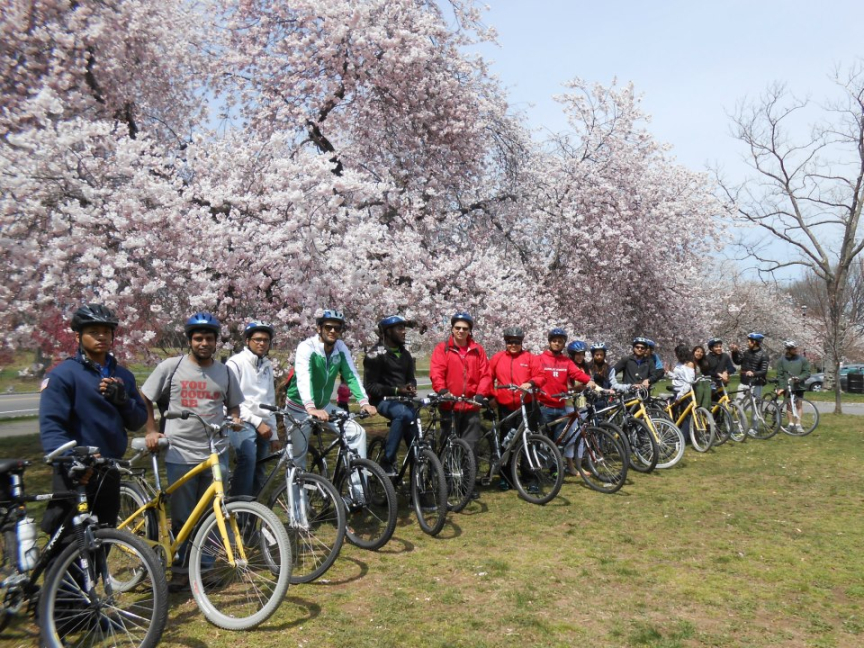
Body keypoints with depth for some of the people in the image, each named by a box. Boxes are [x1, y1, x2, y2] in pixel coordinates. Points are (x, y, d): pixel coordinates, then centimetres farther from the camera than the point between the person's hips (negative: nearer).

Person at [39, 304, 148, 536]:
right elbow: (51, 425, -14)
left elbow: (138, 420, 11)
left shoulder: (123, 376, 13)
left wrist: (122, 400, -9)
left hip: (109, 472, 6)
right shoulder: (62, 374, -7)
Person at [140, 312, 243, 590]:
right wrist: (151, 431, -1)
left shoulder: (225, 372, 6)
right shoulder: (171, 367, -2)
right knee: (182, 518, 5)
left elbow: (233, 406, 19)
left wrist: (235, 419, -3)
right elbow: (144, 399, 8)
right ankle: (180, 570, 20)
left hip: (216, 453, 2)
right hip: (181, 454, -2)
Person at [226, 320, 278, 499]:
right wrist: (257, 422, -13)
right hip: (243, 423, -6)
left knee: (258, 472, 3)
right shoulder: (236, 362, -3)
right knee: (248, 460, -27)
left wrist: (273, 432, 17)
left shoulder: (267, 366, 18)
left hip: (264, 426, 6)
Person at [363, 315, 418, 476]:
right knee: (404, 414, -34)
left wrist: (411, 386, -5)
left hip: (402, 400, 7)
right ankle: (387, 462, -28)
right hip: (383, 400, -6)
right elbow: (370, 386, -11)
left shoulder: (405, 354, 16)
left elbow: (411, 378, 20)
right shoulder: (376, 354, -6)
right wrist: (395, 390, -21)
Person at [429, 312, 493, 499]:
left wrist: (480, 394, -10)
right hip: (449, 406, -2)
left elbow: (485, 375, 5)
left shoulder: (478, 351, 11)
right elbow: (436, 373, -8)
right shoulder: (442, 349, 3)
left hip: (471, 406, 2)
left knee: (471, 446, 5)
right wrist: (442, 391, -25)